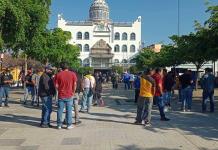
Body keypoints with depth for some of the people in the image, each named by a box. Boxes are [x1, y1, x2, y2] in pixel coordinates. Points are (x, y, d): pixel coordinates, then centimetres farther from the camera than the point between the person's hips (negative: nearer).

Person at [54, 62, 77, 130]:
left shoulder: (58, 74, -3)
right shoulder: (72, 74, -3)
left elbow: (56, 85, -3)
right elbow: (75, 85, -1)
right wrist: (73, 92, 12)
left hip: (61, 95, 0)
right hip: (69, 95, 0)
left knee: (60, 110, 8)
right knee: (69, 110, 6)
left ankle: (59, 125, 15)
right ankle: (69, 125, 12)